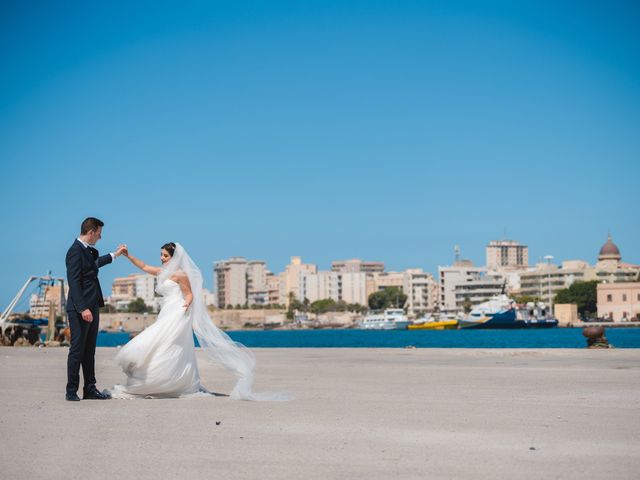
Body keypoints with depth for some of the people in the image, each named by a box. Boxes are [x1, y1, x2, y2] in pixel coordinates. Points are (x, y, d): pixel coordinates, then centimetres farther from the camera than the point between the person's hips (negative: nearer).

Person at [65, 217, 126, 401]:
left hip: (92, 307, 10)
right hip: (80, 310, -10)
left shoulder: (88, 250, 14)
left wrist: (115, 254, 50)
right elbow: (74, 282, -21)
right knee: (77, 349, -4)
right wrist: (83, 309, -26)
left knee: (89, 350, 11)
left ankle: (90, 389, 16)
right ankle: (71, 391, 3)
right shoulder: (75, 251, -15)